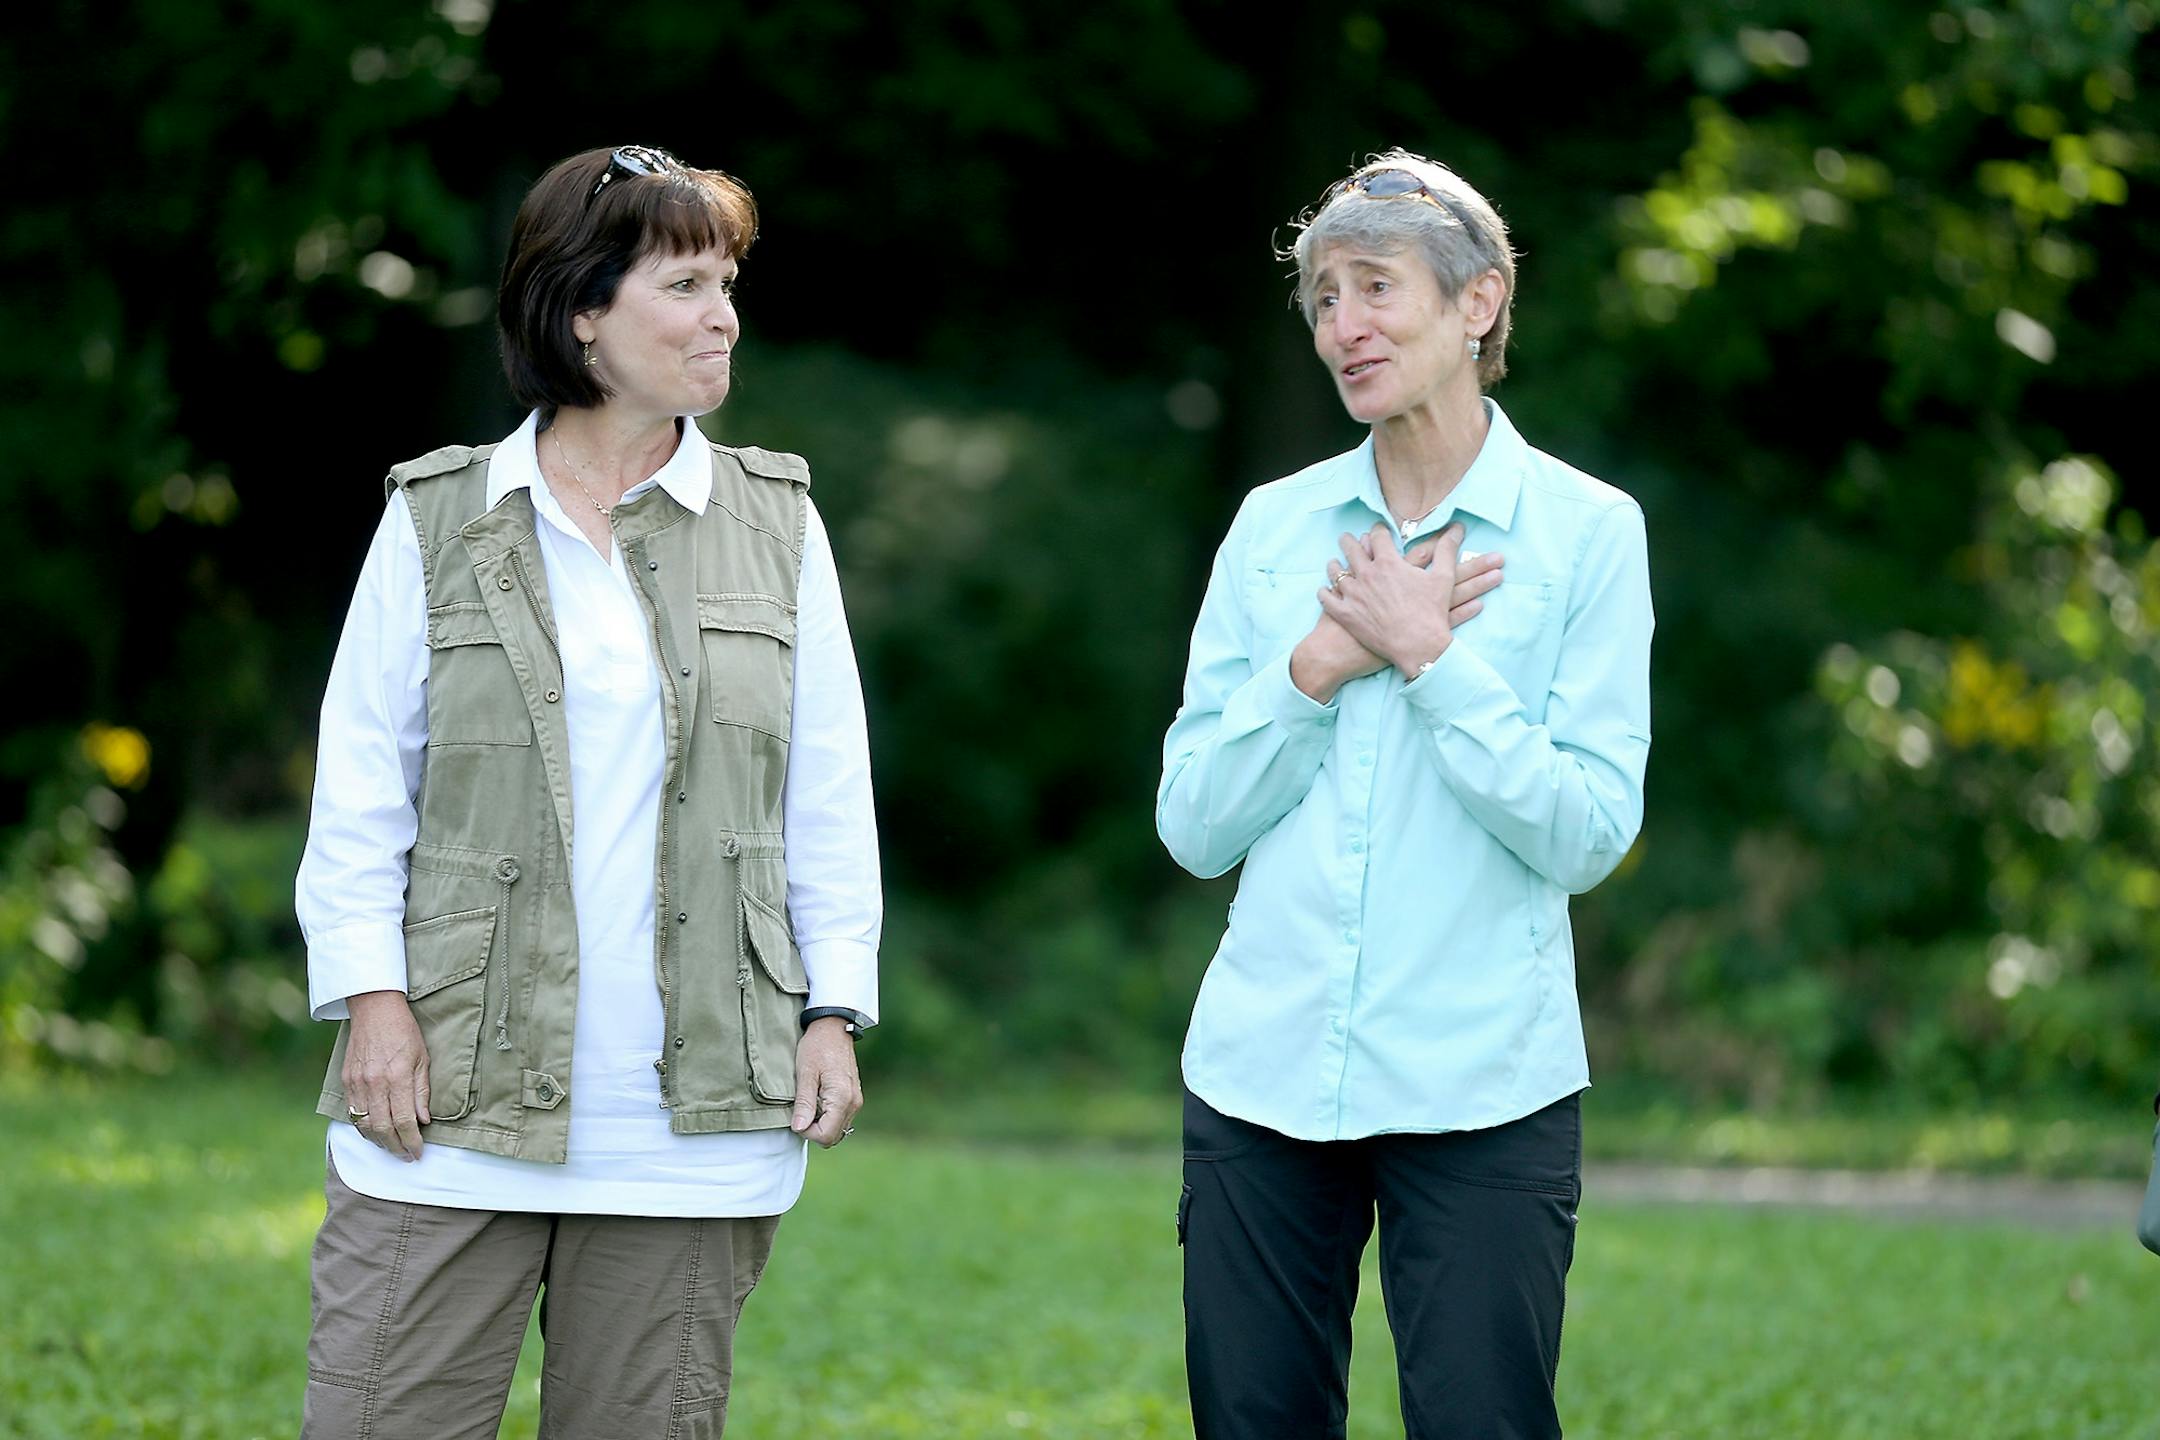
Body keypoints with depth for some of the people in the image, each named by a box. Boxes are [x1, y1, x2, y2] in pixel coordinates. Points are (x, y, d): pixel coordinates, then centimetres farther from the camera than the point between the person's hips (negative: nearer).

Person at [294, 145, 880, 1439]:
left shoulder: (775, 521, 9)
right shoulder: (439, 517, 4)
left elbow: (829, 796, 10)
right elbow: (361, 782, 4)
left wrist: (835, 1008, 3)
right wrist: (372, 995, -5)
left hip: (692, 1119, 2)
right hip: (457, 1093, -1)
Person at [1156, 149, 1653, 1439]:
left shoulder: (1586, 532, -1)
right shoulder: (1274, 525, 9)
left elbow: (1589, 835, -7)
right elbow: (1194, 825, 6)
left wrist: (1431, 658, -12)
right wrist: (1321, 663, -7)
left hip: (1481, 1089, -3)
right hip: (1264, 1072, 3)